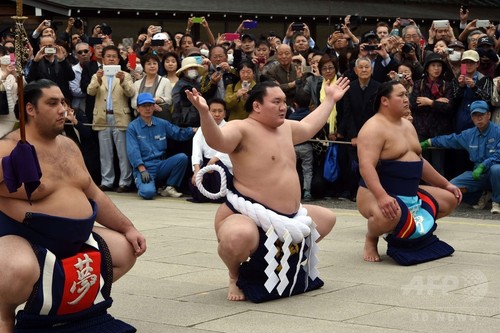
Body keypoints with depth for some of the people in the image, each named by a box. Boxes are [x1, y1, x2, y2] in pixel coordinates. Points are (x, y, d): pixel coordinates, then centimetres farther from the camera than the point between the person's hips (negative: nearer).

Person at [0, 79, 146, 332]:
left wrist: (128, 228, 15)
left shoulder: (68, 145, 12)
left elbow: (93, 194, 18)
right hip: (23, 240, -8)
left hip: (75, 240, 8)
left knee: (126, 250, 9)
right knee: (21, 270, -40)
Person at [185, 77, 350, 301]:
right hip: (247, 215, -9)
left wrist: (330, 99, 43)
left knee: (327, 219, 25)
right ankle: (235, 277, -6)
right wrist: (204, 113, -53)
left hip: (289, 216, 9)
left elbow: (309, 126, 35)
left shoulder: (285, 127, 14)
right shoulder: (242, 129, -15)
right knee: (239, 237, -44)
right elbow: (217, 140, -36)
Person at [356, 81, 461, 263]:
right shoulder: (374, 128, -17)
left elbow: (419, 161, 25)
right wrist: (382, 196, -42)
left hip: (411, 195, 10)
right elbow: (366, 166, -29)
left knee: (450, 200, 12)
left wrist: (446, 184, 23)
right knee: (390, 214, -42)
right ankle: (371, 239, -5)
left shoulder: (407, 125, 14)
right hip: (377, 196, -10)